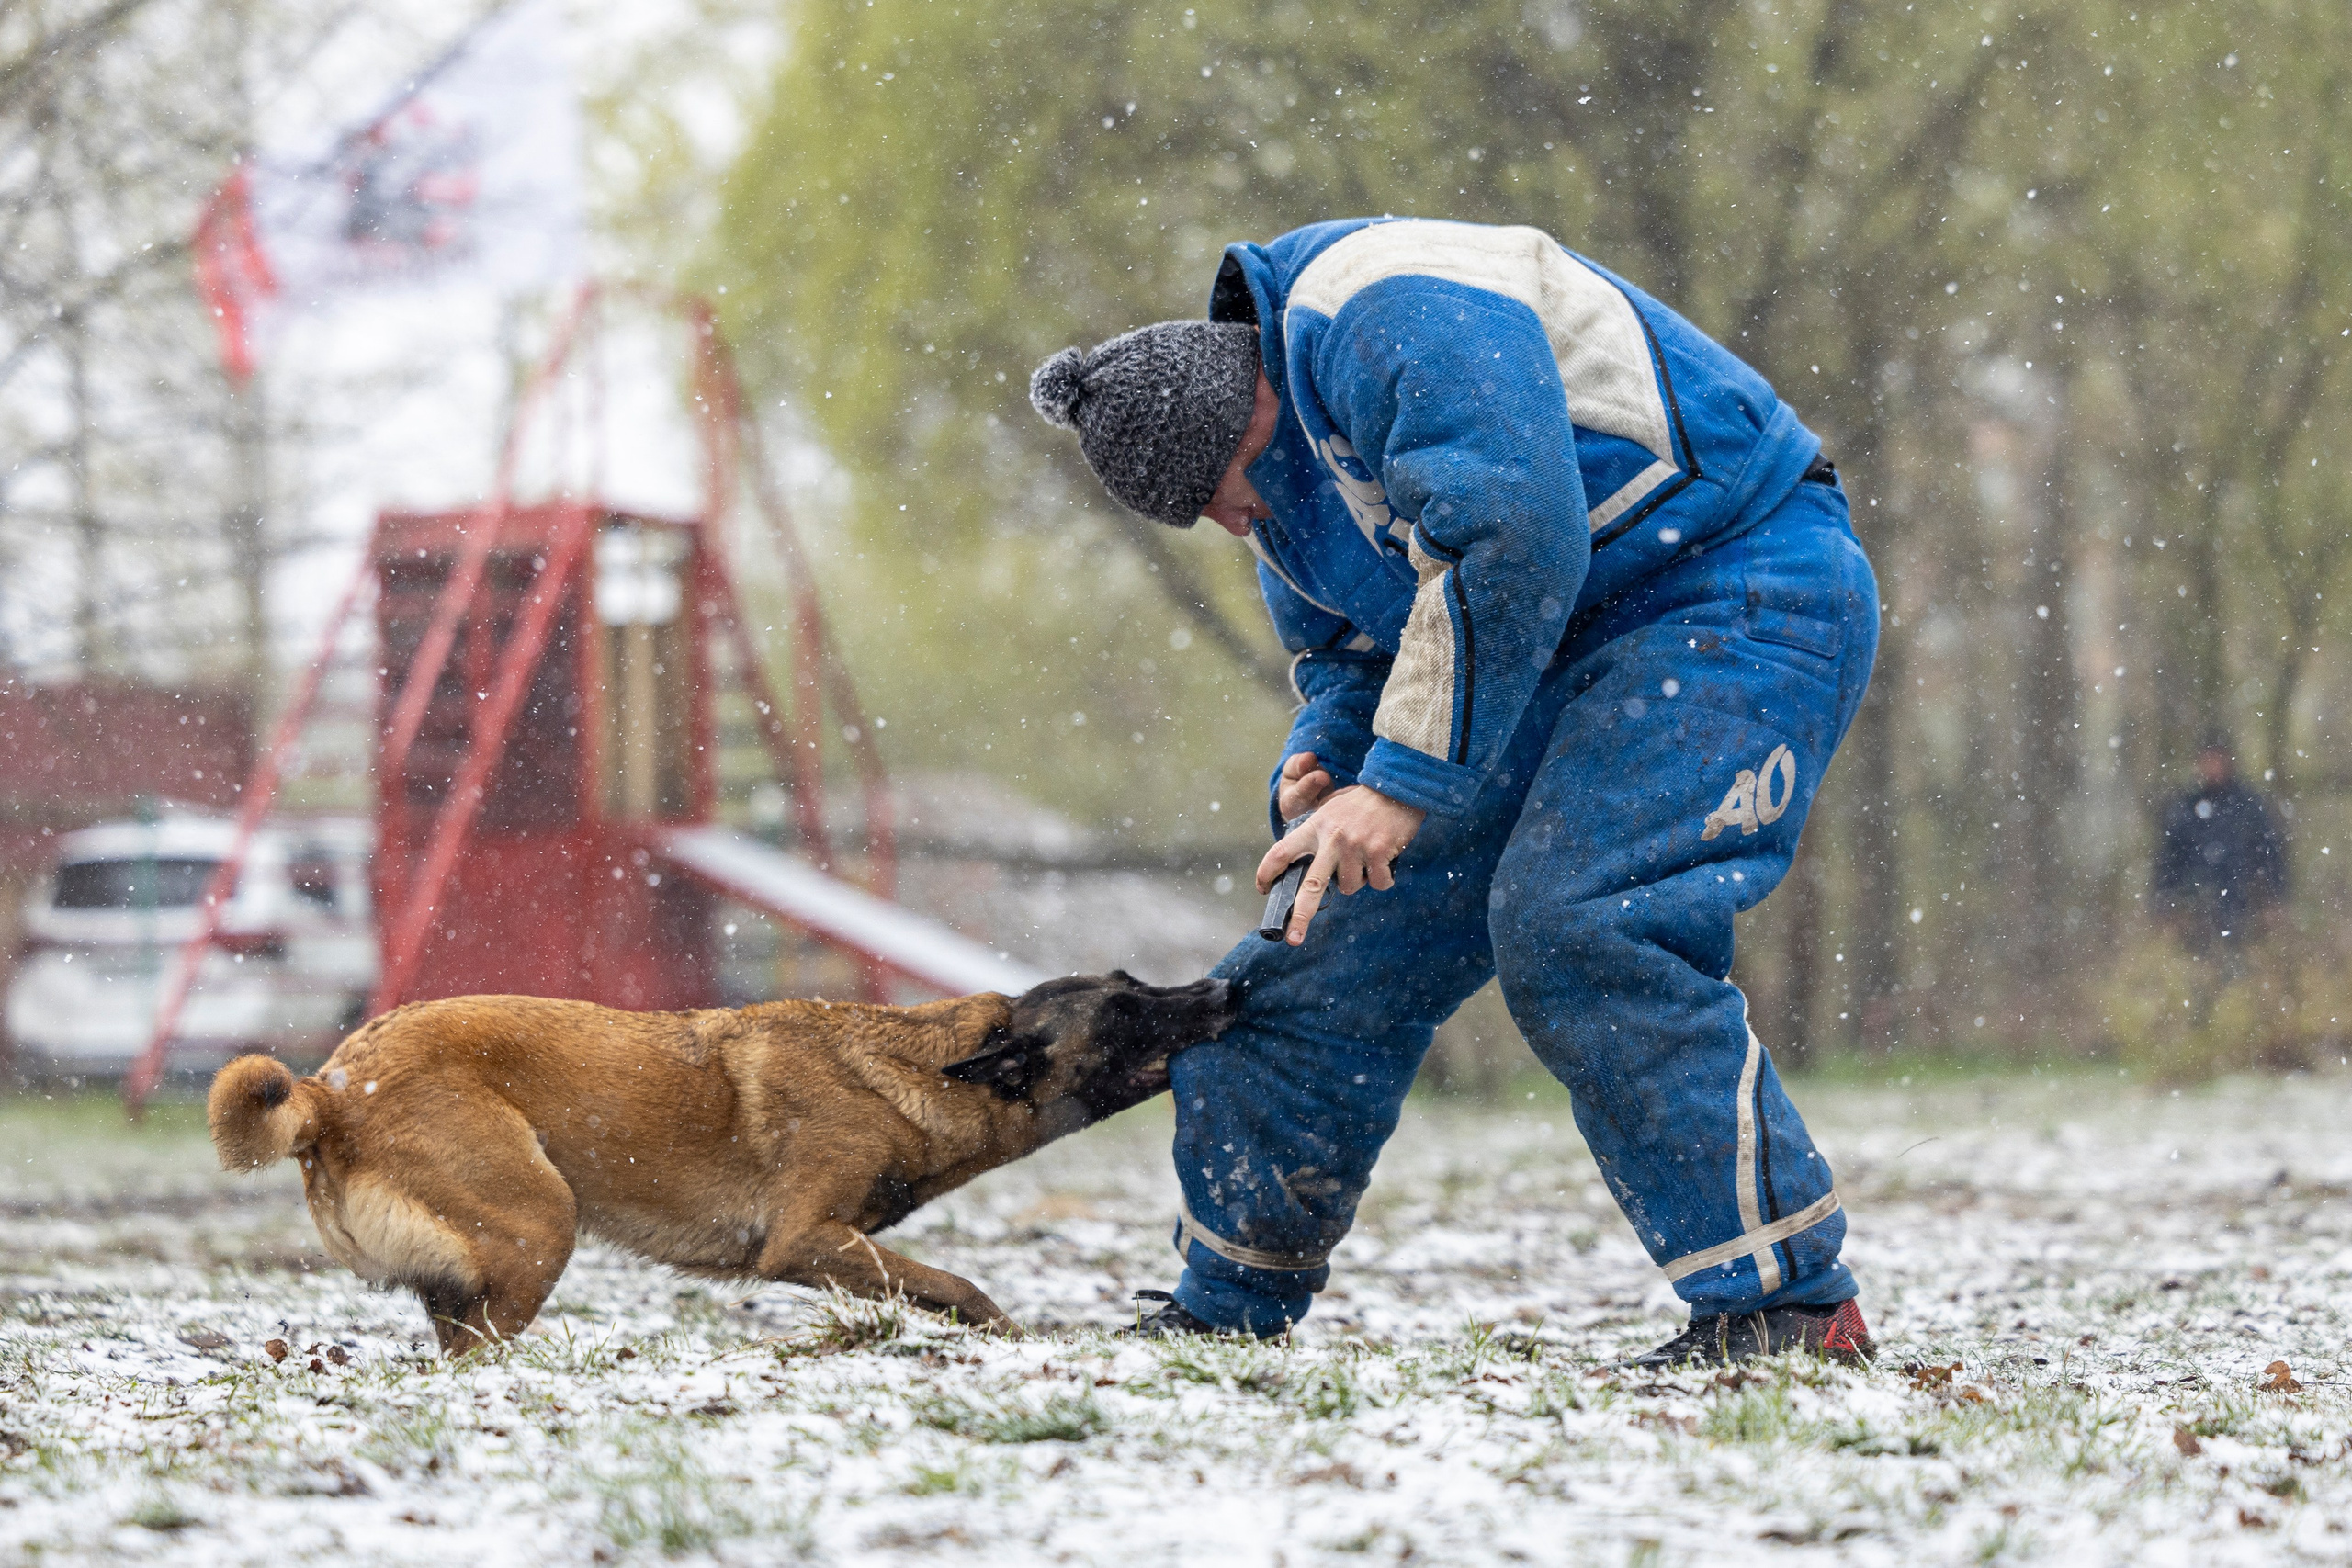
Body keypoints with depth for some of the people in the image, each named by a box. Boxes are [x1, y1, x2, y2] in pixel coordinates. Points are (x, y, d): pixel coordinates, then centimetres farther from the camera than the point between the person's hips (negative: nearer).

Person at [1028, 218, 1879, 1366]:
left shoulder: (1389, 316, -22)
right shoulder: (1281, 481, 10)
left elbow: (1512, 543, -31)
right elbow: (1345, 650, 21)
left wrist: (1406, 782, -27)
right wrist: (1318, 766, -3)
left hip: (1734, 593, -10)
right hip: (1557, 657, 10)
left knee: (1573, 923, -27)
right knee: (1341, 942, 6)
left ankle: (1786, 1304, -24)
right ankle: (1227, 1301, 20)